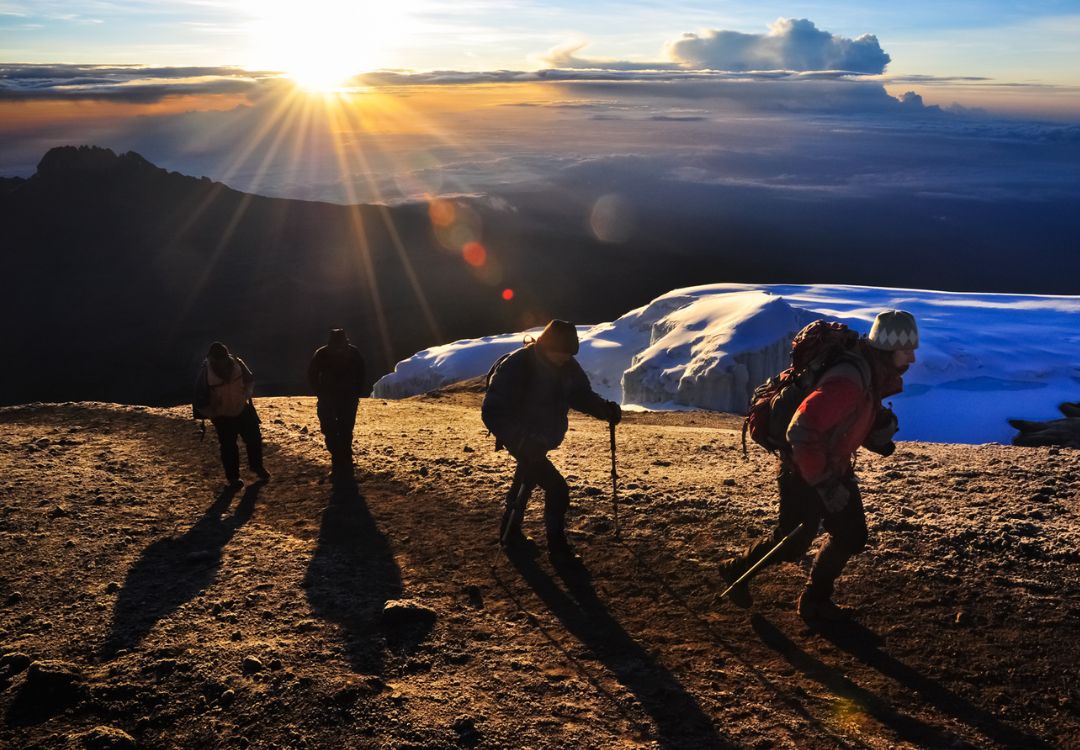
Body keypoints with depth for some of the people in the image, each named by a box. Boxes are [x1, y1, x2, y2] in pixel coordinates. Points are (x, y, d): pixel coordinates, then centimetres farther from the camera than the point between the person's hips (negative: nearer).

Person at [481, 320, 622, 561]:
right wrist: (521, 439, -43)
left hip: (543, 439, 8)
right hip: (522, 441, -8)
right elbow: (492, 411, -30)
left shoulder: (567, 367, -8)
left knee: (527, 480, 25)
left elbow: (581, 394, 4)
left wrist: (605, 409, -18)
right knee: (557, 488, -14)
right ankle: (557, 546, 1)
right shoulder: (516, 366, -29)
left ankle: (510, 532, 46)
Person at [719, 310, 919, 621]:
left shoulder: (875, 376, -1)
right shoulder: (848, 383, -33)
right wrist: (824, 485, -29)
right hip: (804, 474, -9)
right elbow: (801, 432, -36)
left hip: (835, 470, 9)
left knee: (852, 537, 10)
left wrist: (881, 427, -7)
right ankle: (736, 570, 30)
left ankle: (815, 601, 26)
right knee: (793, 544, 5)